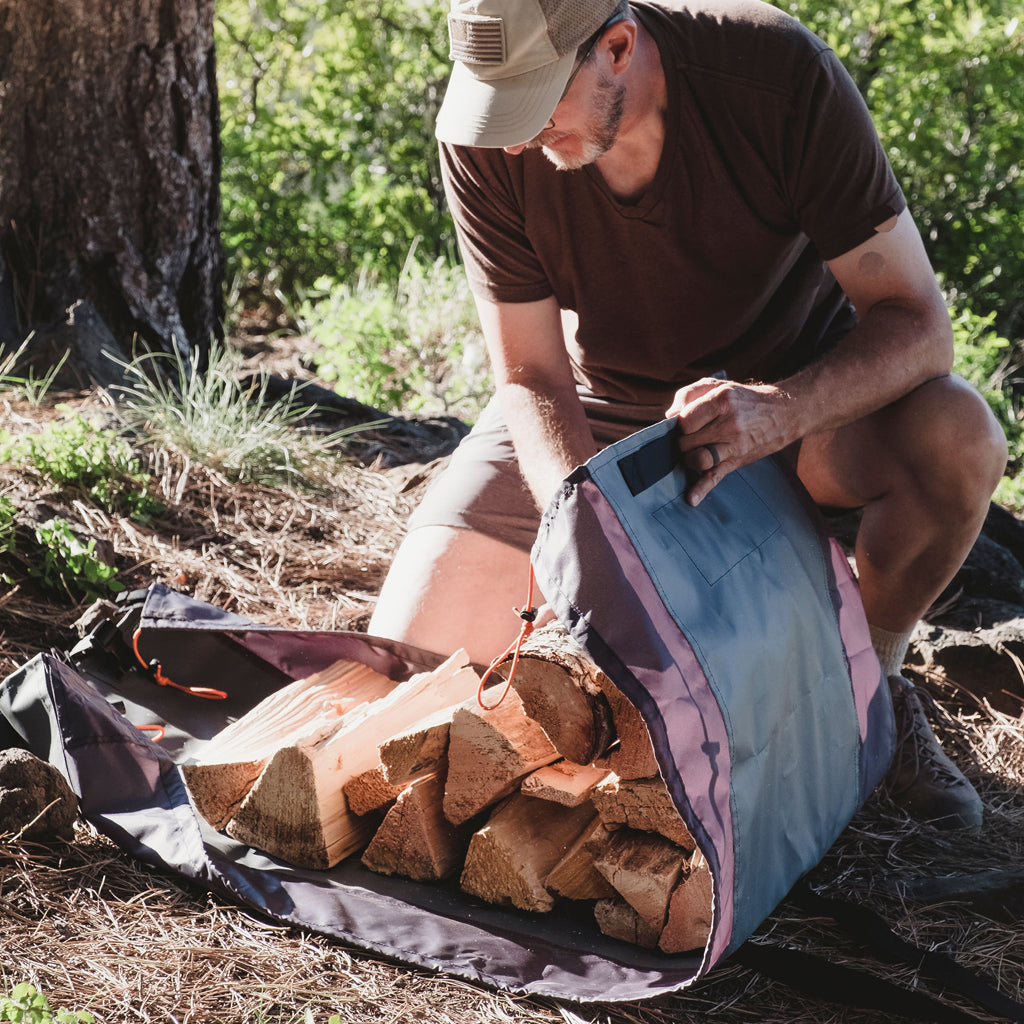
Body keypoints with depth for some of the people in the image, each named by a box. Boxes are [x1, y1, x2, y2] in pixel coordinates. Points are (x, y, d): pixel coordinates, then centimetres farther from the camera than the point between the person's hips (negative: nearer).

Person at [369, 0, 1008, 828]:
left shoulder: (783, 73, -31)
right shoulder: (484, 138, -25)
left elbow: (916, 321, -28)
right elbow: (533, 380, -21)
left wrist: (776, 413, -48)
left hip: (795, 384, -1)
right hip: (599, 397, 1)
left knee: (958, 439, -34)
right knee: (412, 654, -11)